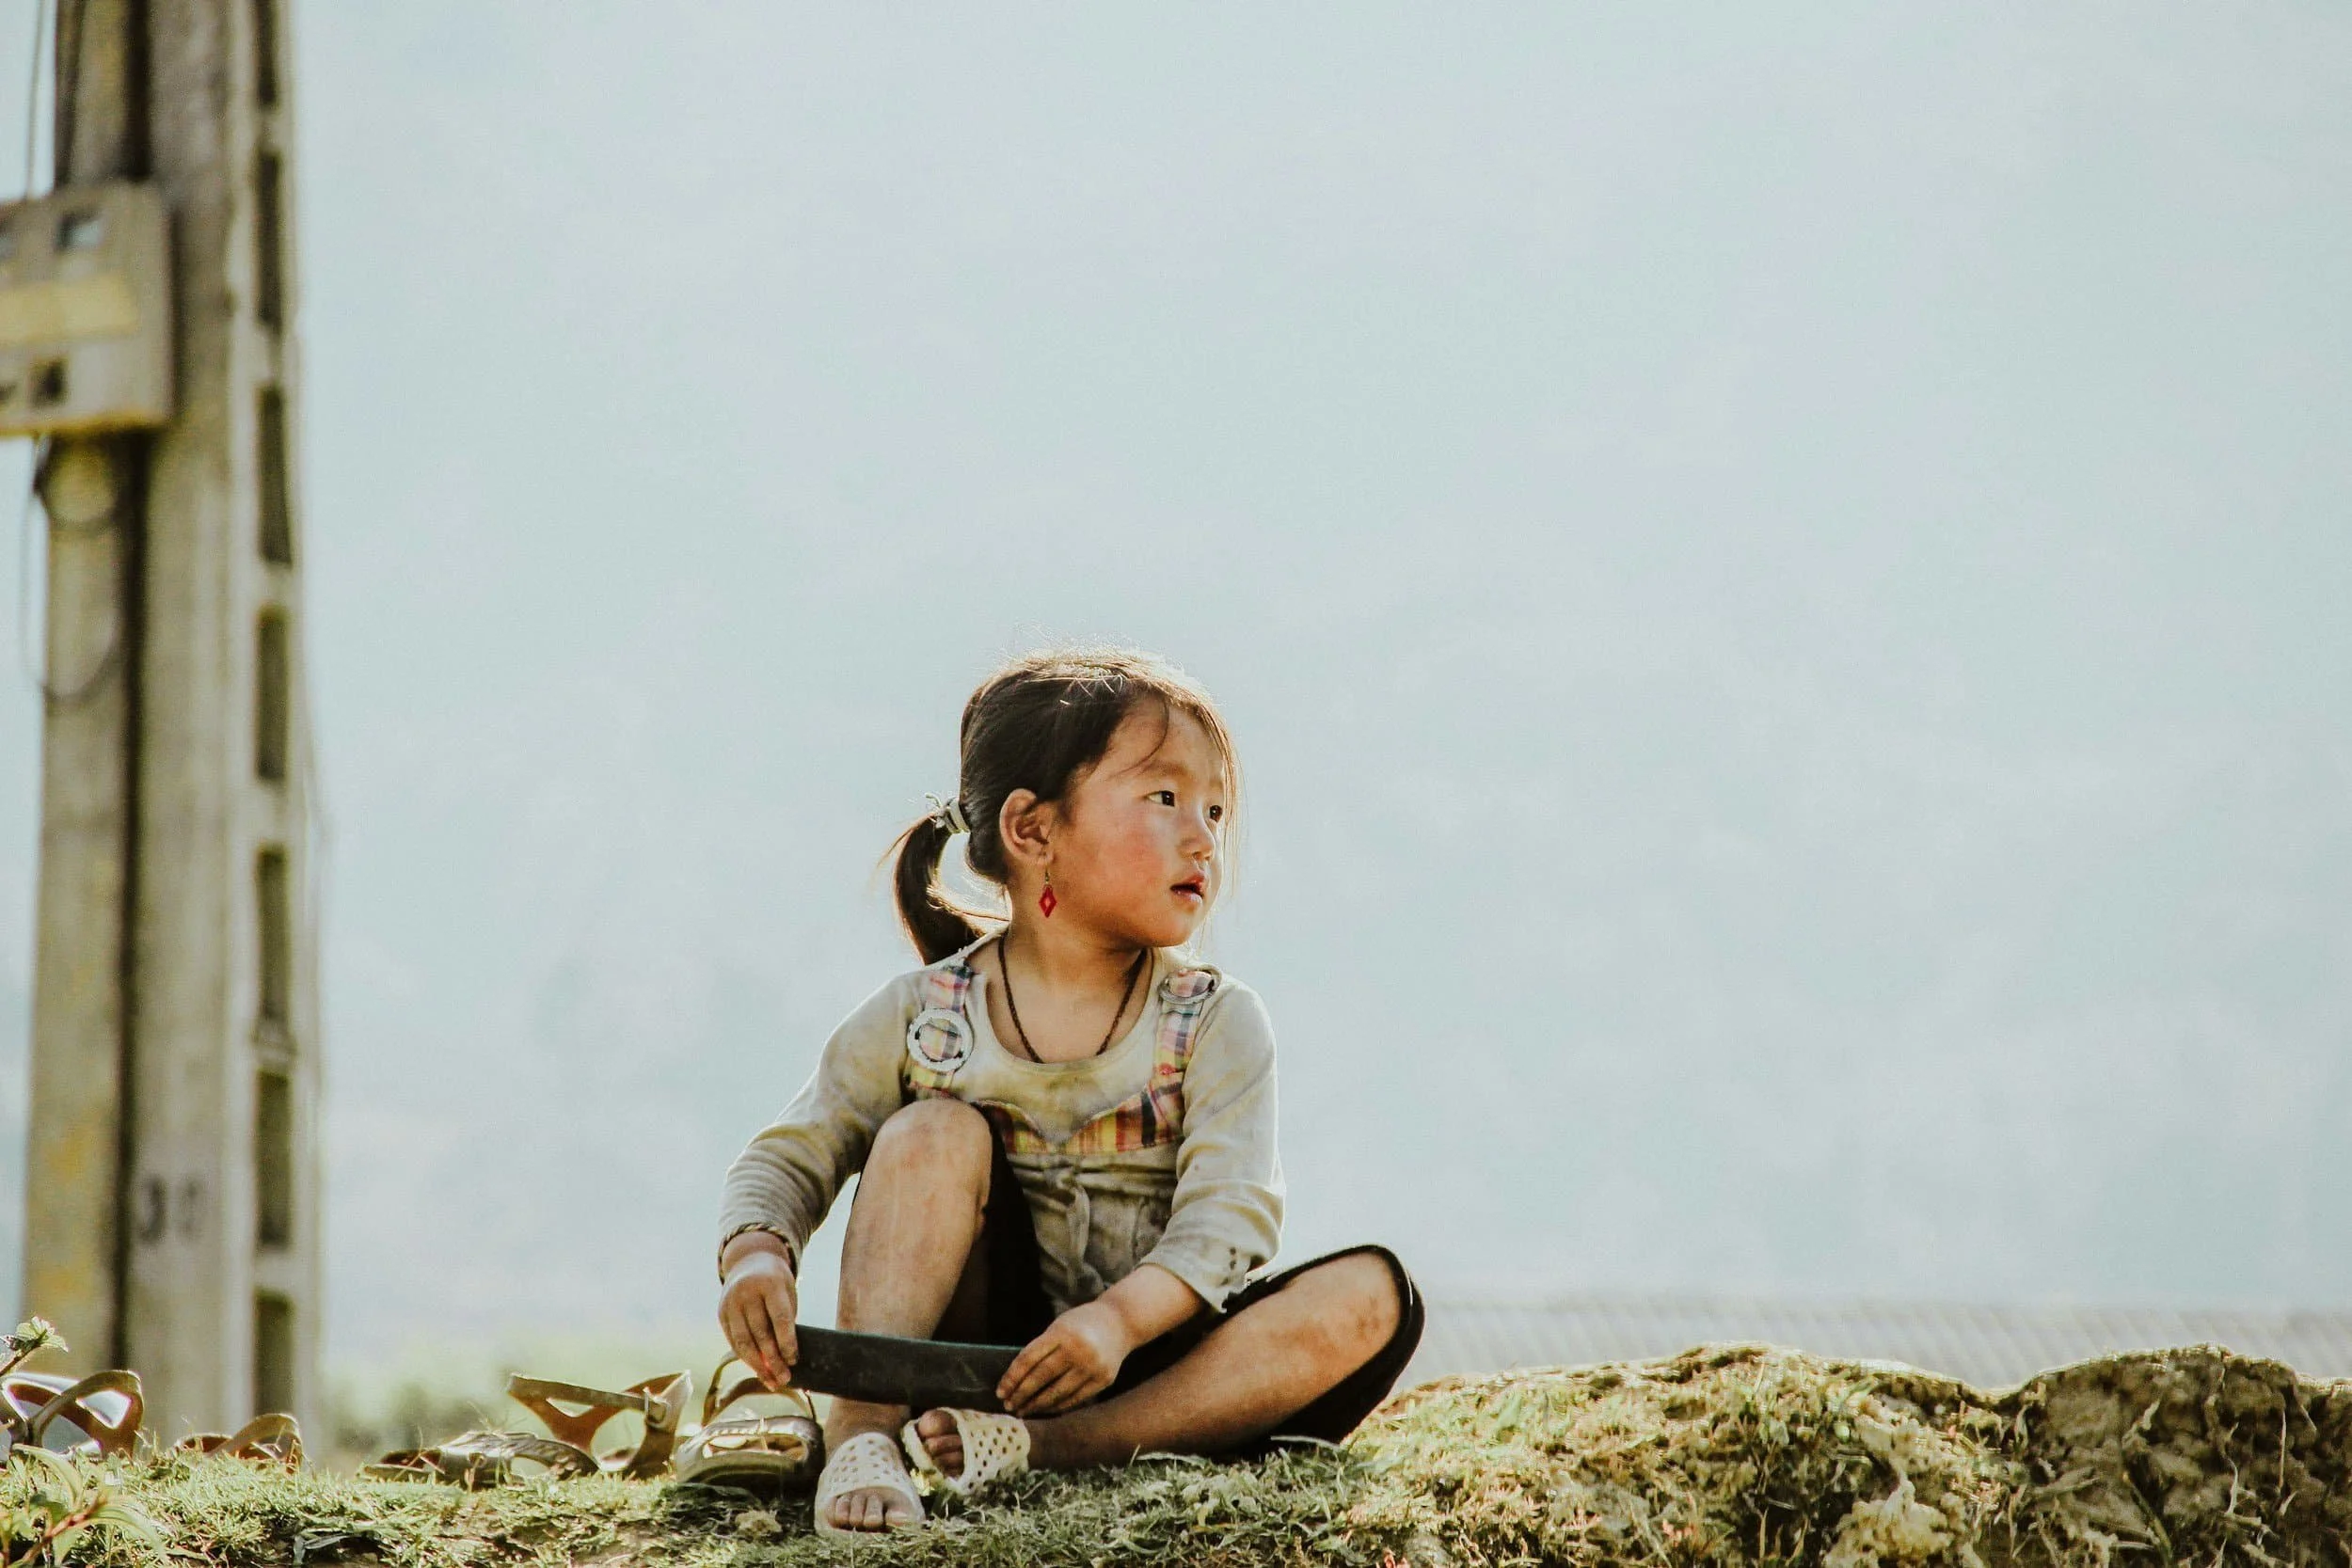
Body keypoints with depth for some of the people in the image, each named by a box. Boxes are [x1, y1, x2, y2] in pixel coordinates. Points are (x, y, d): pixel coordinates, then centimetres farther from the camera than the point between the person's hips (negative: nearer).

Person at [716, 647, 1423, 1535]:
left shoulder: (1214, 1023, -1)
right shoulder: (922, 1019, 0)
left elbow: (1228, 1215, -14)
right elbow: (790, 1158, 3)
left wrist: (1121, 1317, -35)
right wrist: (757, 1253, -22)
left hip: (1139, 1364, 1)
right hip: (980, 1352, -1)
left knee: (1370, 1295, -25)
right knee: (935, 1131, -20)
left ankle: (1045, 1448, -35)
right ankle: (861, 1435, -29)